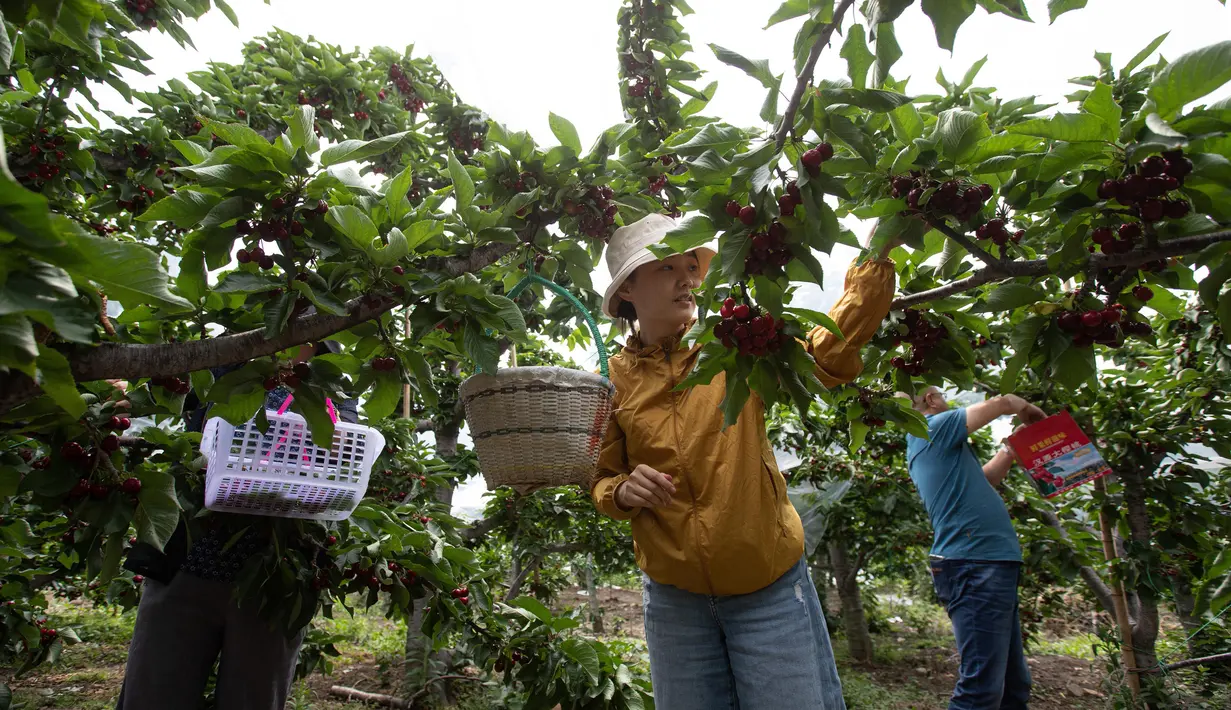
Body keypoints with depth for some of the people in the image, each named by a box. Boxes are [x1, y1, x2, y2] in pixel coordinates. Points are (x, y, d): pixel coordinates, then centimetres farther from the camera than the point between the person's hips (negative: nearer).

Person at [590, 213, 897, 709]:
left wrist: (877, 256, -17)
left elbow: (830, 356, -11)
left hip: (771, 590, -1)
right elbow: (601, 481, 6)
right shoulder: (614, 380, -2)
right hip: (674, 598, 1)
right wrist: (624, 491, -15)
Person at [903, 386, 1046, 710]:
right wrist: (1030, 411, 21)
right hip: (976, 564, -10)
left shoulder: (924, 445, 23)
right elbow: (1001, 403, 0)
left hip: (989, 564, 10)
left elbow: (984, 478, 32)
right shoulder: (933, 428, -4)